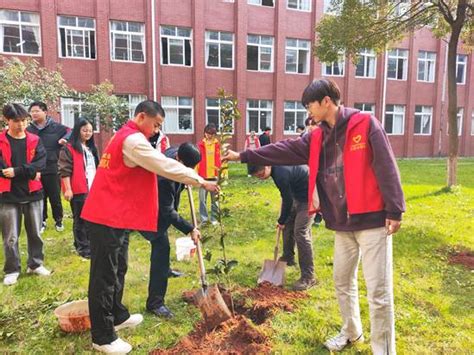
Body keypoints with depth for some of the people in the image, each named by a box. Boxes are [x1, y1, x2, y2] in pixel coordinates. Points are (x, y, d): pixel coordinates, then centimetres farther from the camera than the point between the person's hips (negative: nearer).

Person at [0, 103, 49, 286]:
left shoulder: (35, 140, 3)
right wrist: (28, 172, -12)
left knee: (35, 233, 12)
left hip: (33, 193, 2)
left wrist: (16, 171, -19)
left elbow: (40, 163, -10)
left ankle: (36, 264, 28)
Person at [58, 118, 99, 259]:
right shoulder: (69, 148, -7)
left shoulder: (91, 148, 17)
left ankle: (88, 243, 27)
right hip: (78, 190, -7)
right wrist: (68, 189, -17)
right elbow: (65, 170, -12)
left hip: (93, 188, 7)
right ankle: (83, 248, 10)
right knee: (80, 219, 1)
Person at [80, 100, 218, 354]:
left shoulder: (125, 136, 17)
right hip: (108, 218, -11)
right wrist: (201, 182, -12)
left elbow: (155, 165, 22)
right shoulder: (133, 140, -17)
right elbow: (165, 166, -20)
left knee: (117, 270, 20)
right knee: (105, 276, 0)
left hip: (114, 215, 11)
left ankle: (118, 316, 36)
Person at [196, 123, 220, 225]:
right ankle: (204, 219, 12)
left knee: (215, 198, 9)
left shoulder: (218, 145, 2)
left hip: (215, 176, 0)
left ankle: (214, 218, 21)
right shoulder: (200, 145, 1)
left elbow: (221, 160, 3)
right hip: (203, 176, 0)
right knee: (202, 199, 2)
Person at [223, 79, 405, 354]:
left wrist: (394, 211, -14)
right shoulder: (317, 138, 9)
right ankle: (352, 332, 40)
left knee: (379, 290, 1)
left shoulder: (365, 124, -10)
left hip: (372, 220, -7)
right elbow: (285, 151, 9)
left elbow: (386, 168, -13)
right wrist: (244, 156, 8)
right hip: (343, 223, 7)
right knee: (343, 281, 19)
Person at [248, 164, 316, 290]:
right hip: (298, 192, 10)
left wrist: (281, 221, -5)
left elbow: (288, 200, -20)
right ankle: (288, 257, 34)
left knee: (300, 232, -14)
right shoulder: (277, 166, -5)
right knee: (288, 224, 16)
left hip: (308, 196, -10)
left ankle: (308, 277, -8)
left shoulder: (281, 174, -32)